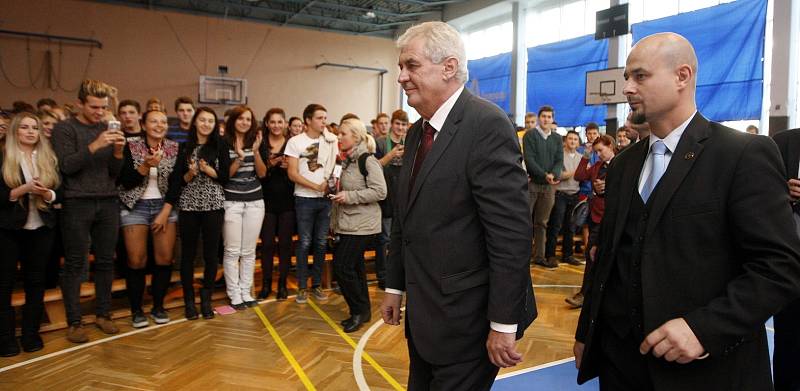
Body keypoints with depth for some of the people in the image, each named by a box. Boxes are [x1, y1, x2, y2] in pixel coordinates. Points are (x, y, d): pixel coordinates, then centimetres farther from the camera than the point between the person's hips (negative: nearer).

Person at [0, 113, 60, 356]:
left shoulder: (49, 158, 9)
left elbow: (58, 192, 8)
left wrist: (46, 193, -12)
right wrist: (24, 189, -19)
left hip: (41, 228, 3)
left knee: (36, 280, 6)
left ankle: (31, 333, 15)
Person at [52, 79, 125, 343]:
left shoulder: (108, 129, 12)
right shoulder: (65, 129, 1)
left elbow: (115, 173, 8)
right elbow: (67, 166, -11)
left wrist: (118, 152, -10)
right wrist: (94, 146, -21)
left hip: (108, 203, 4)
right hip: (77, 204, -3)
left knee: (105, 262, 7)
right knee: (75, 265, 1)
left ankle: (103, 314, 19)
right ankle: (74, 322, 9)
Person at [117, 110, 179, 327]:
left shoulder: (174, 149, 1)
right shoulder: (131, 147, -4)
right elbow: (126, 182, -9)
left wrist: (165, 212, -6)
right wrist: (146, 166, -25)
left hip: (165, 206, 2)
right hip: (135, 207, -2)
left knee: (165, 259, -1)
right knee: (137, 261, -3)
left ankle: (158, 306, 15)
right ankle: (136, 310, 13)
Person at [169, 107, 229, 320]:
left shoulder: (220, 146, 4)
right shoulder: (184, 146, 5)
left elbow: (226, 177, 0)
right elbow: (177, 180, 4)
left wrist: (208, 170, -15)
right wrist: (191, 172, -15)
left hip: (214, 205, 0)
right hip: (188, 205, 1)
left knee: (211, 253, 3)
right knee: (188, 253, 5)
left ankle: (206, 299, 18)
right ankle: (189, 300, 18)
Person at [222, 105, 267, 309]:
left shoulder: (257, 141, 5)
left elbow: (262, 173, 1)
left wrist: (256, 151, -13)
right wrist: (240, 157, -20)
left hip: (255, 201, 3)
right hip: (231, 202, -3)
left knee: (249, 251, 9)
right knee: (232, 251, 0)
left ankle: (246, 292, 19)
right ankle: (234, 295, 12)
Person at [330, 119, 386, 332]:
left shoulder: (368, 160, -14)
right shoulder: (348, 161, 15)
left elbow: (380, 191, -21)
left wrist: (349, 196, -21)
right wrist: (337, 192, 14)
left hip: (362, 225, -9)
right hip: (348, 225, 9)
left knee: (343, 267, -10)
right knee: (355, 267, 13)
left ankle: (360, 310, 7)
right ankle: (362, 312, 24)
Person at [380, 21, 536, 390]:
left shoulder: (487, 125, -18)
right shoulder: (417, 133, 9)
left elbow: (511, 232, -21)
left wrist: (504, 323, -20)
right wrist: (395, 286, 16)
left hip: (466, 318, -8)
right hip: (423, 314, 8)